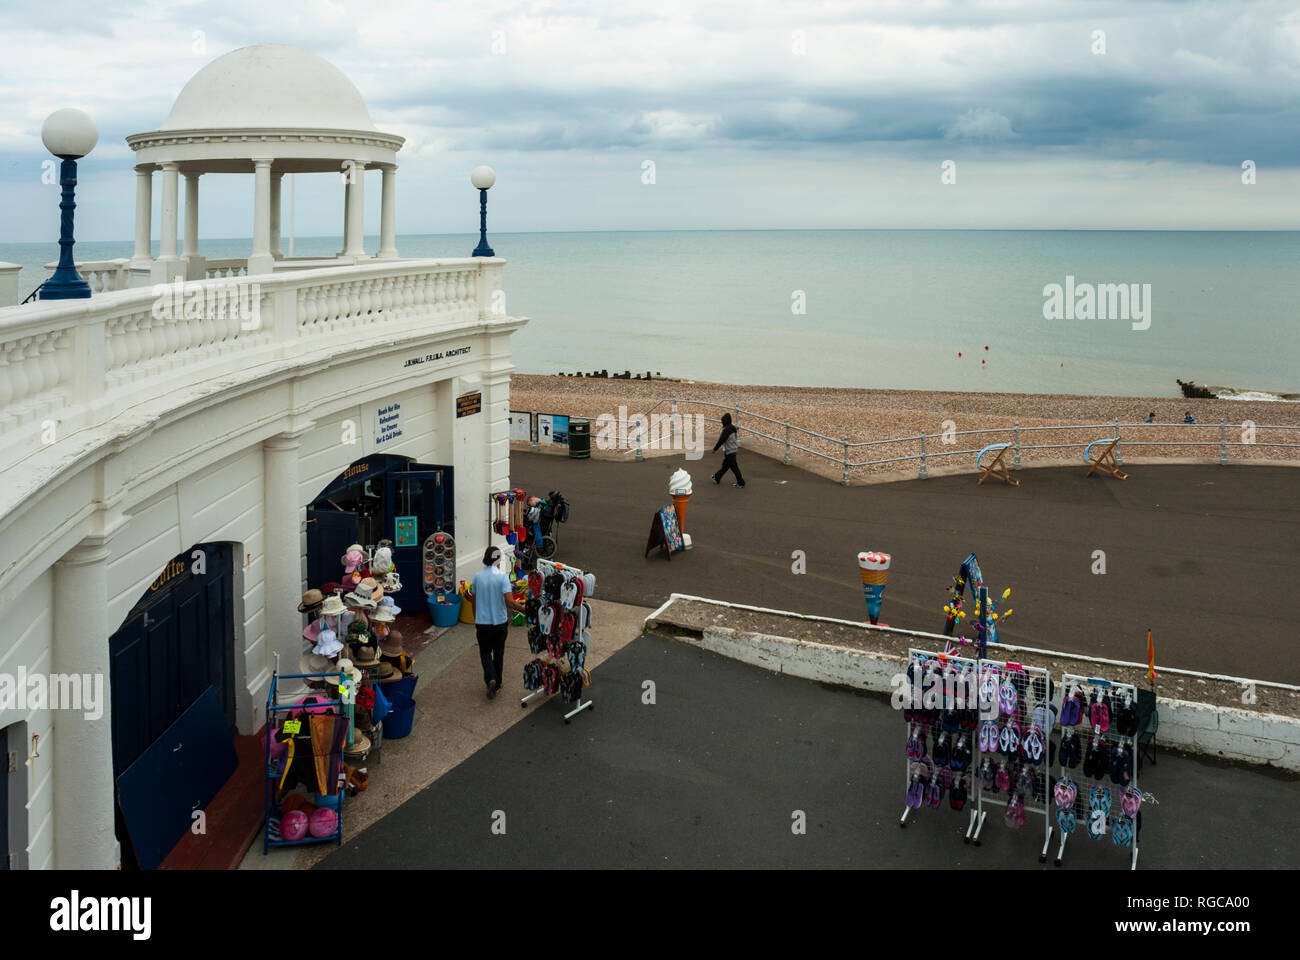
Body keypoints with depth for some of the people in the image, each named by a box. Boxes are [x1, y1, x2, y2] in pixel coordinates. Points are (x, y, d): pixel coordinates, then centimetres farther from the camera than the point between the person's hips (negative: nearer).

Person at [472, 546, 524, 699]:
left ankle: (491, 679, -9)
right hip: (500, 622, -1)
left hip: (482, 622, 1)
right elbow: (509, 602, -23)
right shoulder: (502, 577, -15)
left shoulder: (477, 576, -4)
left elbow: (474, 601, 7)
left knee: (485, 652, 13)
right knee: (498, 653, 16)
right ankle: (497, 683, 24)